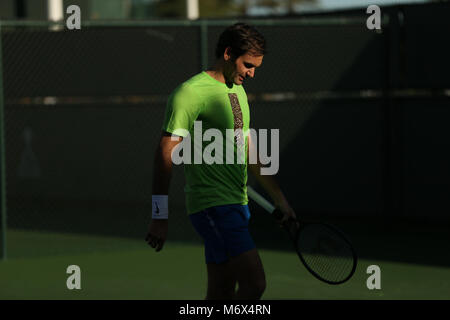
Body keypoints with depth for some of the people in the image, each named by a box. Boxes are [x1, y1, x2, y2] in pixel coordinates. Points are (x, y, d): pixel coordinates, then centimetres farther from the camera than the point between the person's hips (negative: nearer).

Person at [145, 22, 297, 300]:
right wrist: (160, 216, -19)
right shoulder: (191, 92, -12)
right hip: (212, 205, -9)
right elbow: (166, 154, -15)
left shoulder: (238, 92, 17)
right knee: (255, 283, -16)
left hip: (237, 204, 9)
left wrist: (280, 199, 25)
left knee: (222, 292, 8)